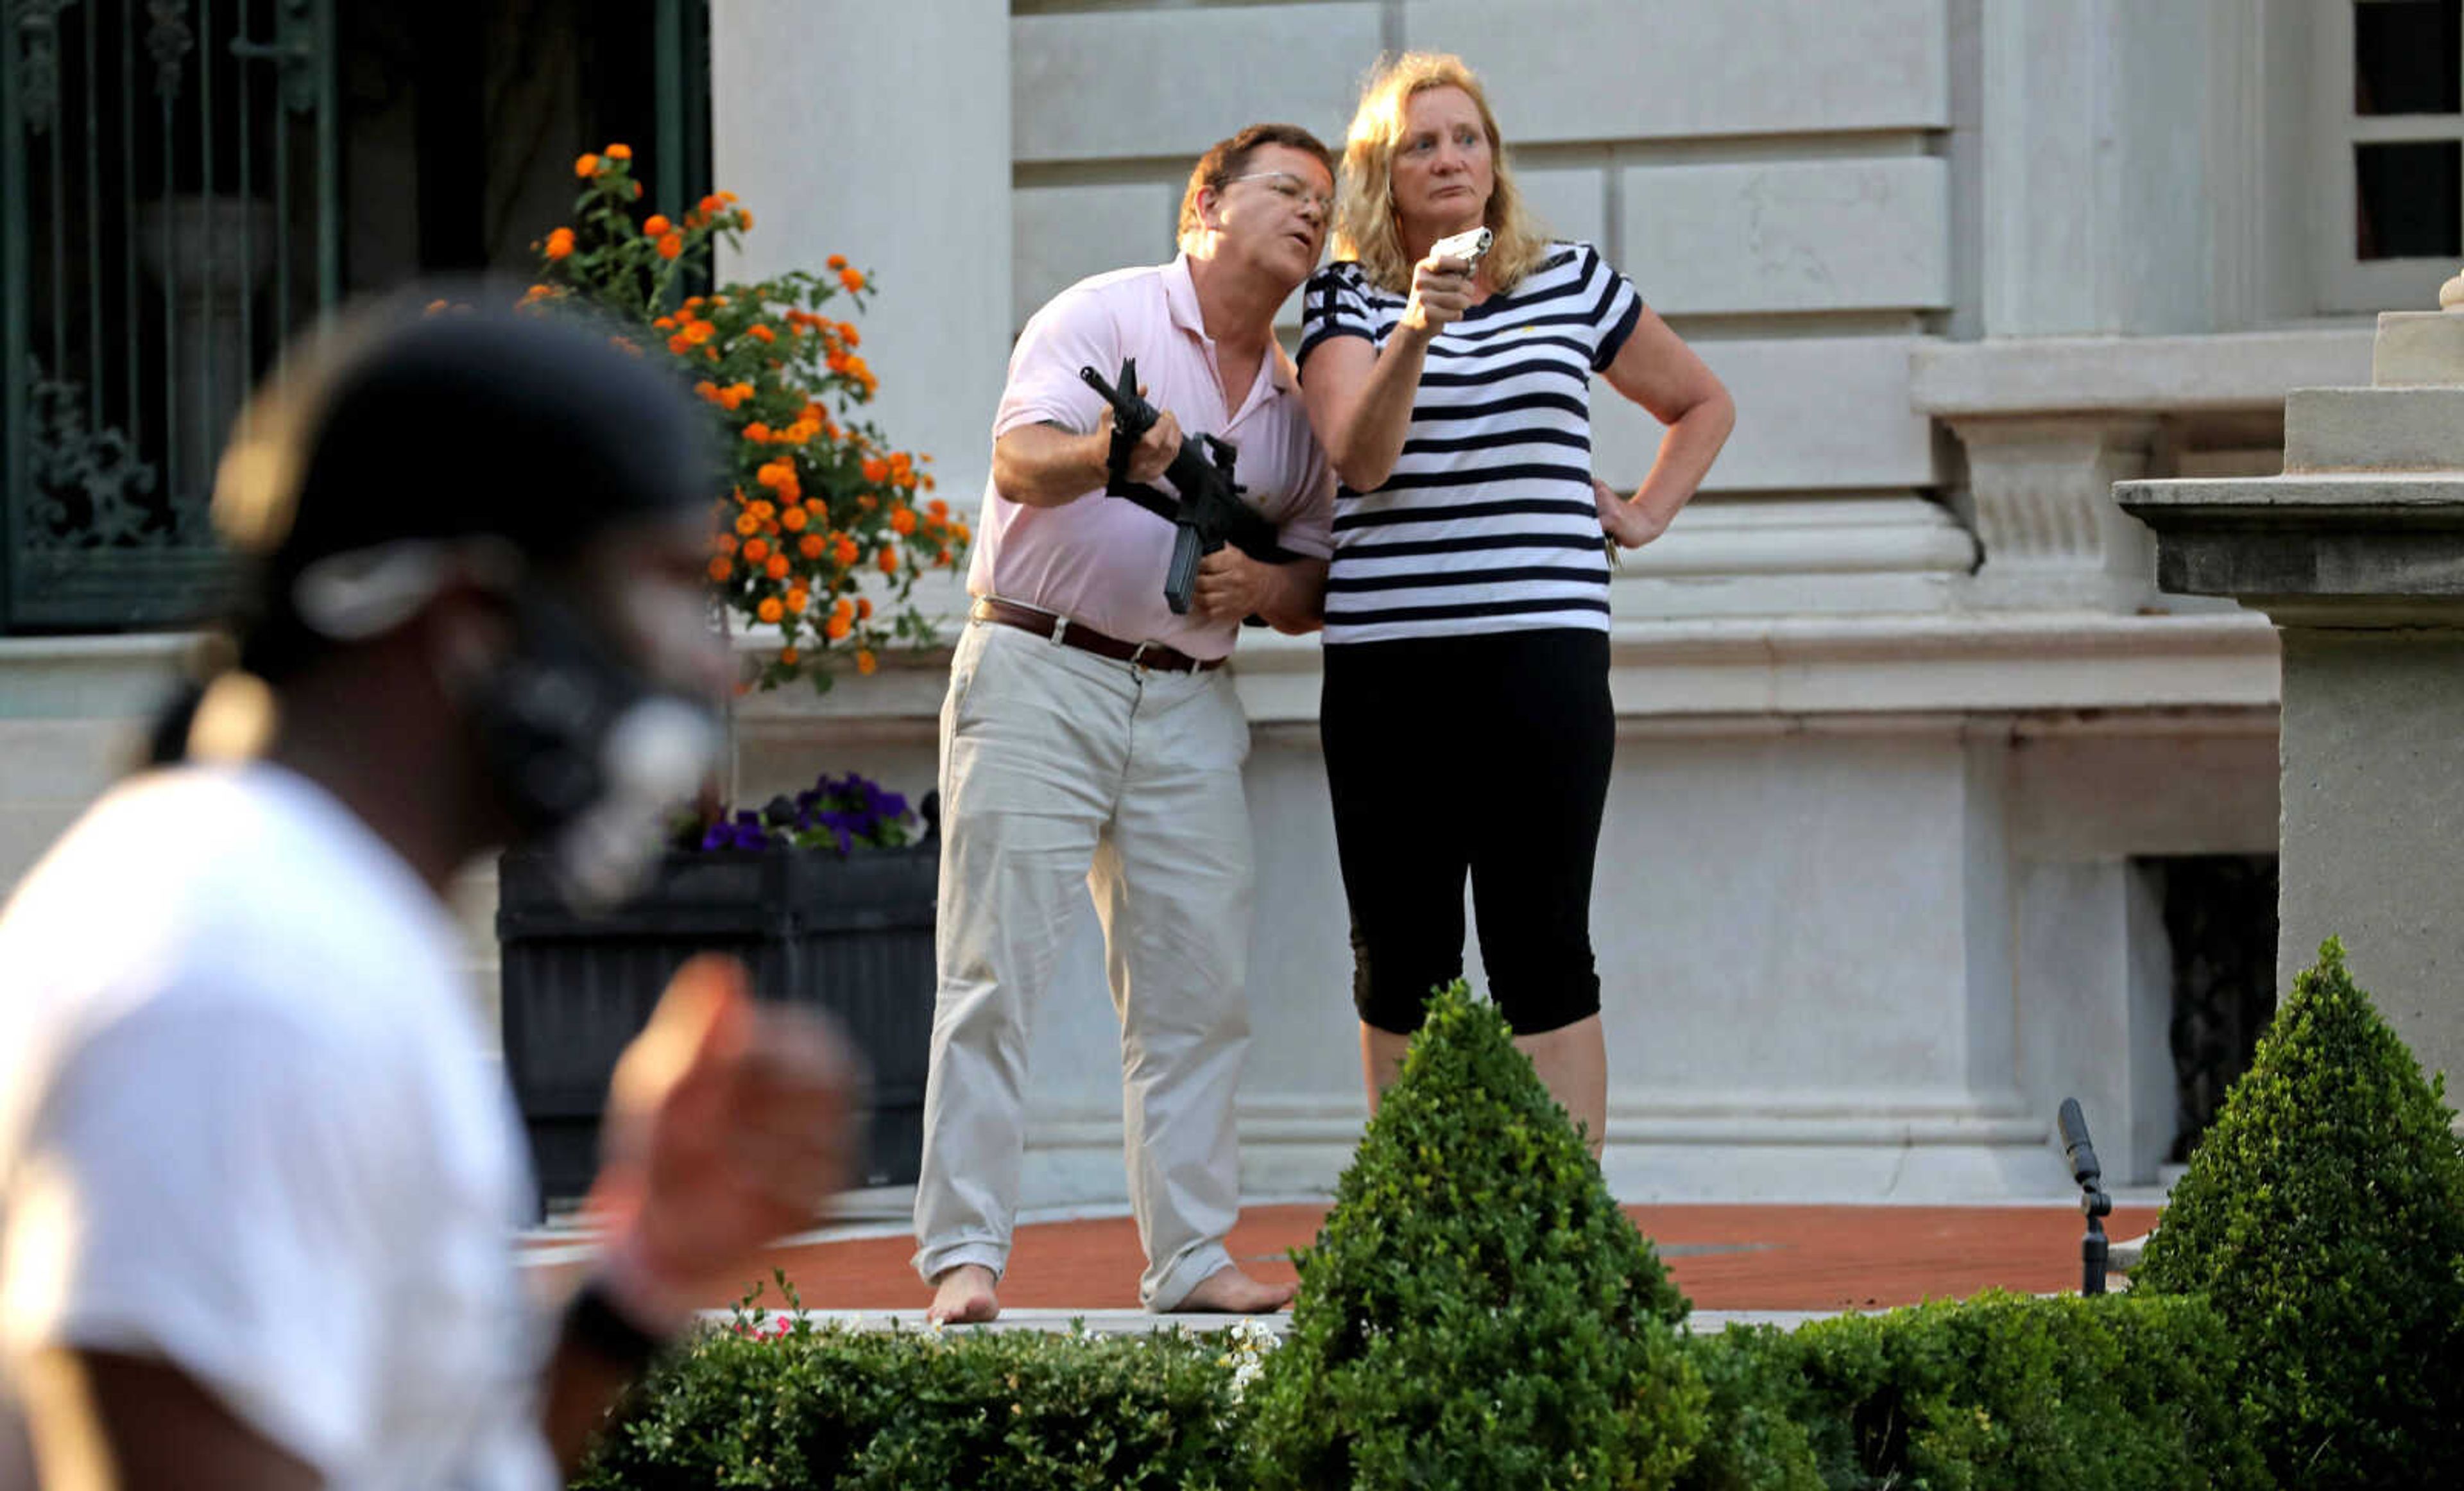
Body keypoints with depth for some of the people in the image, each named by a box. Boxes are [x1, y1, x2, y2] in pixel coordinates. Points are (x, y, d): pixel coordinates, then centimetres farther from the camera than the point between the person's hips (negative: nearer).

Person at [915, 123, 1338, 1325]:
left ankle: (1191, 1257, 8)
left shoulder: (1297, 395, 16)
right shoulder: (1105, 316, -2)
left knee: (1202, 989, 2)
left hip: (1189, 705, 6)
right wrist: (1104, 455, -38)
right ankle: (963, 1255, -9)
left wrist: (1260, 584, -6)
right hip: (1040, 674, -6)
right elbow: (1020, 460, -17)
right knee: (996, 975, -8)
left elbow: (1312, 592, 17)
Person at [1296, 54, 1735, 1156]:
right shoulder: (1347, 298, 5)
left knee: (1542, 953, -6)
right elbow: (1358, 459, -12)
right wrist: (1415, 333, -26)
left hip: (1543, 655, 0)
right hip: (1386, 664, 0)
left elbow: (1703, 405, 28)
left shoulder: (1572, 285, 11)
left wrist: (1644, 515, 13)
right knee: (1399, 964, 2)